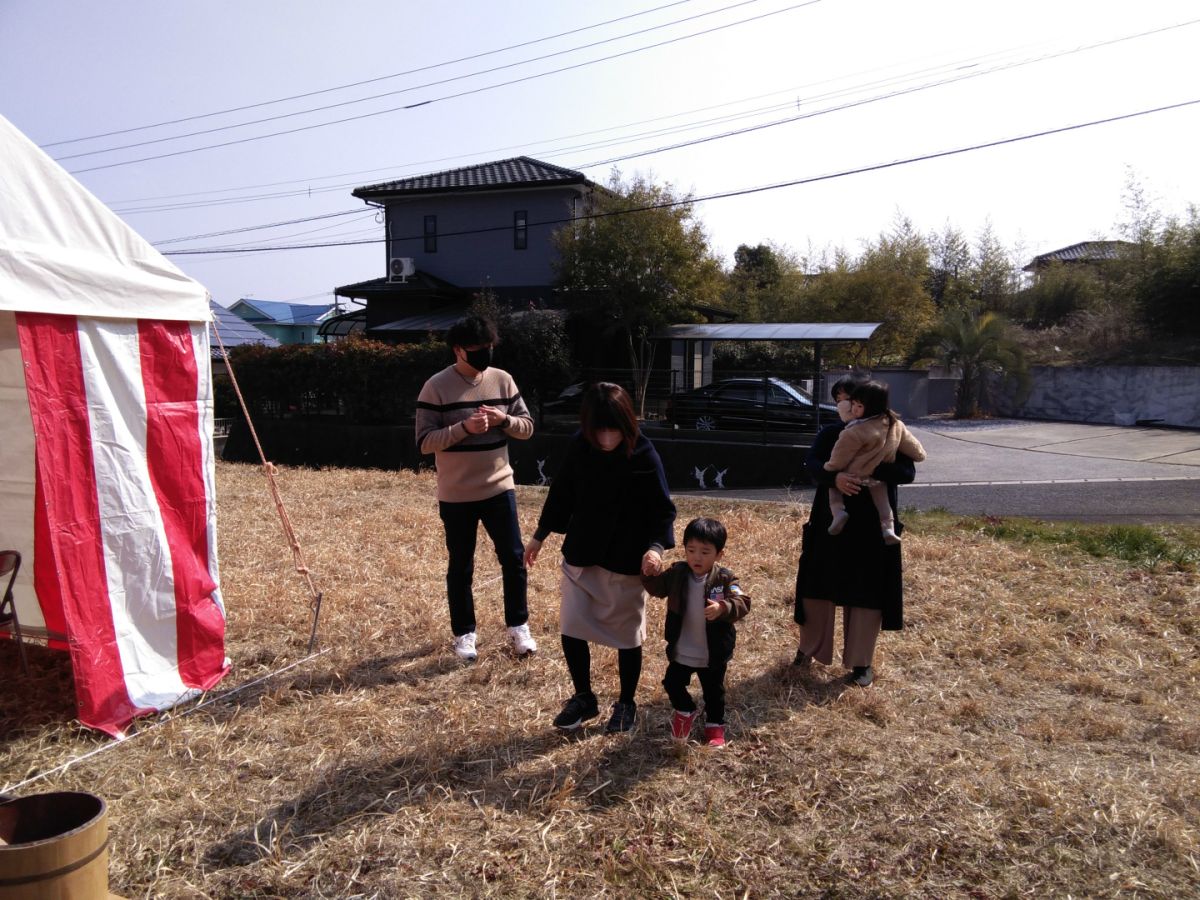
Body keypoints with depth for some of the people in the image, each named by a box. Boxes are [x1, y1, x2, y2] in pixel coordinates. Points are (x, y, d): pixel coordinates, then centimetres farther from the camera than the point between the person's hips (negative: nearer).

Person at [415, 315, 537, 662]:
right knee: (460, 567, 9)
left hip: (499, 488, 3)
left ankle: (518, 626, 24)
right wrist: (464, 428, -26)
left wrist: (503, 419, -16)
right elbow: (424, 441, -13)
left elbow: (527, 426, 5)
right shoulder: (436, 387, -9)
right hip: (456, 495, -3)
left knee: (514, 558, 7)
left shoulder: (503, 380, 1)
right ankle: (464, 634, 25)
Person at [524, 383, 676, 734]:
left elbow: (663, 511, -12)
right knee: (571, 630, 7)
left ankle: (626, 704, 32)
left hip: (625, 563, -3)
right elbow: (561, 493, 8)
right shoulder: (579, 446, -6)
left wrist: (656, 546, -30)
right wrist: (540, 535, 14)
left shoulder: (644, 456, -17)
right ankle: (583, 698, 29)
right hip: (580, 556, 4)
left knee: (627, 636, 11)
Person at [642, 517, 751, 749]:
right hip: (681, 651, 2)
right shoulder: (677, 573, -7)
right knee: (672, 683, 12)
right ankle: (685, 712, 41)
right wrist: (648, 572, -24)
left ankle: (715, 725, 41)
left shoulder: (724, 579, -16)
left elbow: (742, 603, -26)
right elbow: (655, 588, -4)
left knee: (714, 692, 16)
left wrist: (723, 608, -45)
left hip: (713, 653, -2)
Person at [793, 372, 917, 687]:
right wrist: (835, 477, -34)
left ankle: (862, 662, 21)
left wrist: (871, 469, -30)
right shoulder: (830, 433, 3)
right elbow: (811, 464, -13)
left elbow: (907, 472, -14)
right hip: (829, 523, 2)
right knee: (818, 588, 9)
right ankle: (809, 648, 29)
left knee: (866, 594, 5)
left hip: (872, 528, -2)